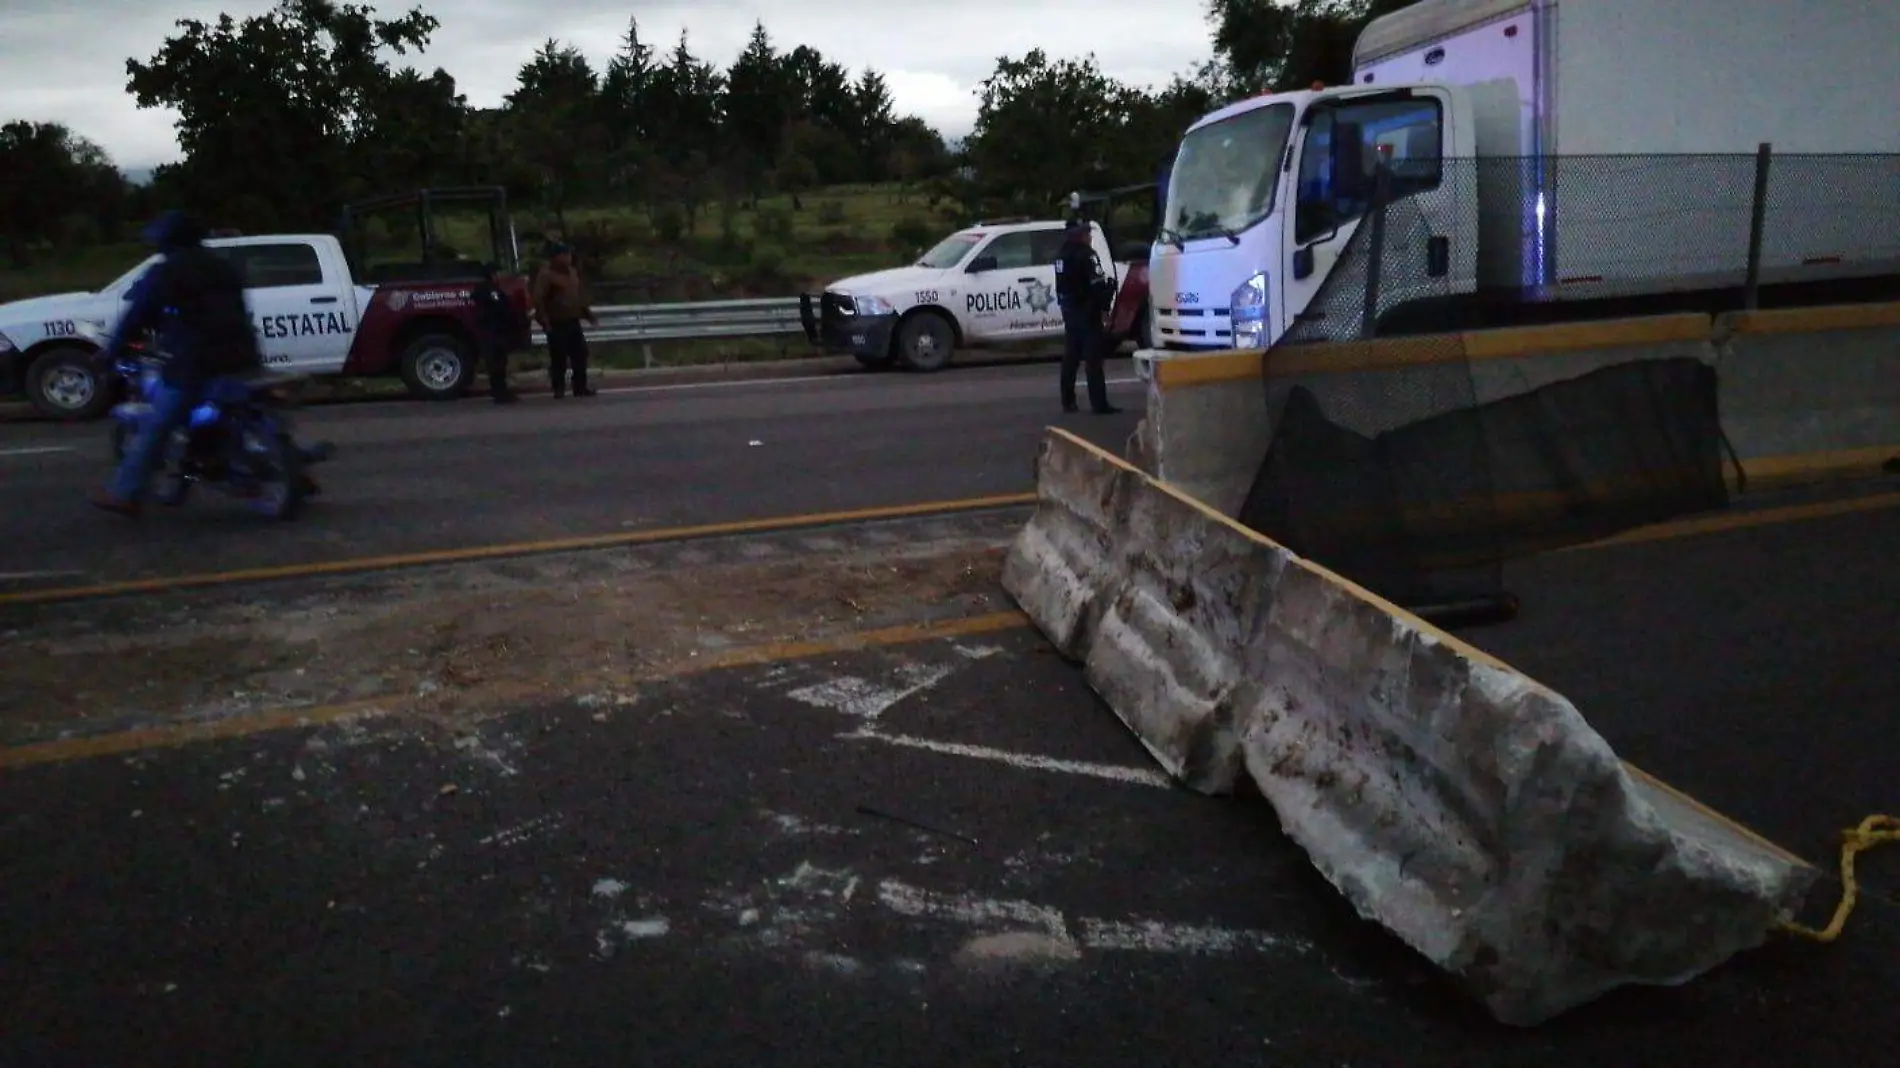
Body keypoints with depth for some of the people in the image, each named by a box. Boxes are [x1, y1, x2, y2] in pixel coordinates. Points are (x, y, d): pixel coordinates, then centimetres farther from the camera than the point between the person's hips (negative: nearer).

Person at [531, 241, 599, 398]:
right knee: (559, 358, -4)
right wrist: (544, 321, -24)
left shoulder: (573, 271, 14)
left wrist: (588, 313, 23)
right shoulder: (545, 274, -10)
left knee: (580, 355, 7)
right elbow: (538, 299, -16)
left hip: (573, 321, 7)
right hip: (557, 324, -7)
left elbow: (580, 294, 25)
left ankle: (580, 387, 15)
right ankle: (559, 389, 4)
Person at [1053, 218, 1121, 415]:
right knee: (1093, 358, -9)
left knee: (1070, 357, 12)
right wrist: (1104, 305, -10)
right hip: (1086, 311, -9)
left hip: (1069, 310, 9)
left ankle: (1068, 402, 15)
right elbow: (1097, 285, -21)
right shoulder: (1086, 254, -14)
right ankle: (1099, 404, -11)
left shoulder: (1063, 255, 14)